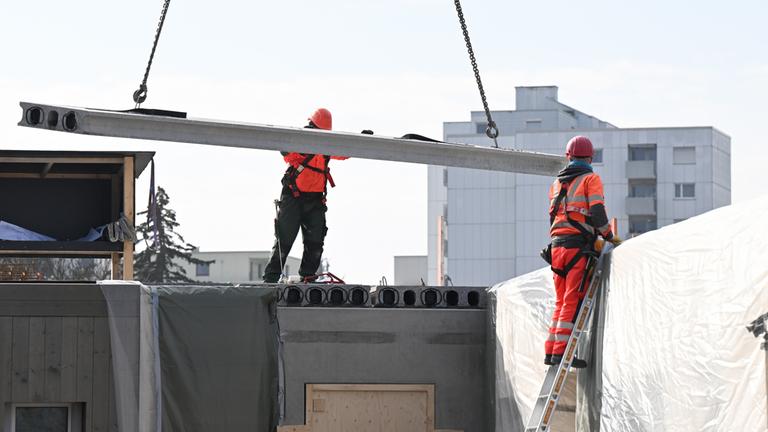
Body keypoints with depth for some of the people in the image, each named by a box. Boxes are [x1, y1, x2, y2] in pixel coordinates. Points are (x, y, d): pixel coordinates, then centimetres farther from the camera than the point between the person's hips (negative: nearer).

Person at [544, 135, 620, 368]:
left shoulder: (556, 183, 20)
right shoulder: (591, 179, 1)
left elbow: (553, 217, 17)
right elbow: (597, 212, -10)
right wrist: (609, 236, 1)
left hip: (557, 245, 6)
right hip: (578, 247, -6)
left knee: (562, 300, 12)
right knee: (574, 300, -8)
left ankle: (551, 350, 7)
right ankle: (561, 351, -14)